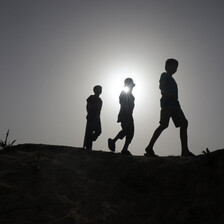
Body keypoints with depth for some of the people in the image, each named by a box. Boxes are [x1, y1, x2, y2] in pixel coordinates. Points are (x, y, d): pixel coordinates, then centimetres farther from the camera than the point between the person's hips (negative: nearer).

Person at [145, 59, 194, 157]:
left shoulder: (171, 78, 30)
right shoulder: (164, 75, 5)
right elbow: (162, 87, -10)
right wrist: (171, 96, -16)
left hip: (174, 104, 9)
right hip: (167, 103, -9)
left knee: (184, 124, -2)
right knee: (164, 124, -18)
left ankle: (185, 151, -7)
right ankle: (149, 148, -15)